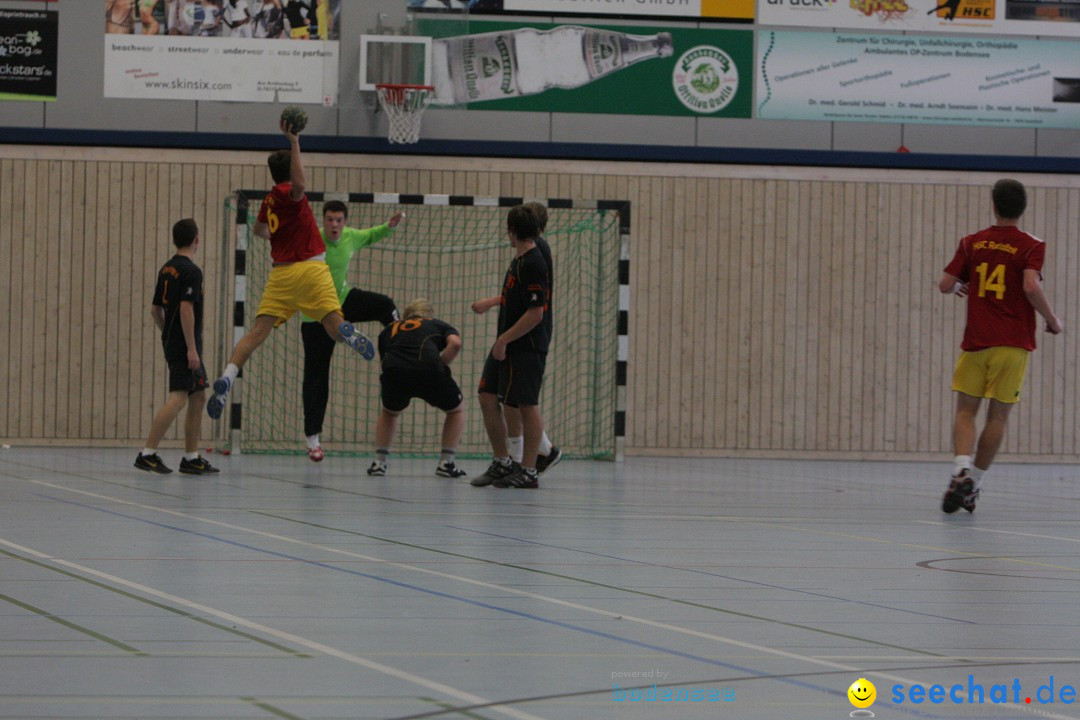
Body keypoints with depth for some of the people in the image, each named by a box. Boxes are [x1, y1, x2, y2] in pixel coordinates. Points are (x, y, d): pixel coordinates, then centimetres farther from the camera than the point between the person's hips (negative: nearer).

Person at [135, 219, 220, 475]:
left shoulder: (166, 269, 13)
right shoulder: (191, 271, -13)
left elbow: (155, 309, 17)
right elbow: (186, 308, -22)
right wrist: (191, 348, -21)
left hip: (172, 342, 9)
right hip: (184, 345, -9)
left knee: (198, 397, 14)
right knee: (178, 398, -12)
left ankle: (191, 459, 15)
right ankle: (147, 454, -17)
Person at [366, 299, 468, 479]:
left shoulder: (389, 329, 36)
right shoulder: (439, 325, 30)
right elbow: (455, 343, 8)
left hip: (393, 372, 2)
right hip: (429, 371, -2)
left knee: (389, 412, 35)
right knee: (456, 410, 26)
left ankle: (379, 462, 24)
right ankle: (446, 463, 18)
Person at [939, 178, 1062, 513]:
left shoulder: (972, 243, 5)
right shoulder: (1031, 246, -3)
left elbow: (945, 284, 4)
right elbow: (1031, 287, -18)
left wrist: (960, 287, 27)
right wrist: (1053, 320, -3)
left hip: (976, 341, 1)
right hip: (1013, 344, -1)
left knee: (965, 410, 5)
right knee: (998, 415, 7)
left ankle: (962, 470, -19)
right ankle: (974, 485, 7)